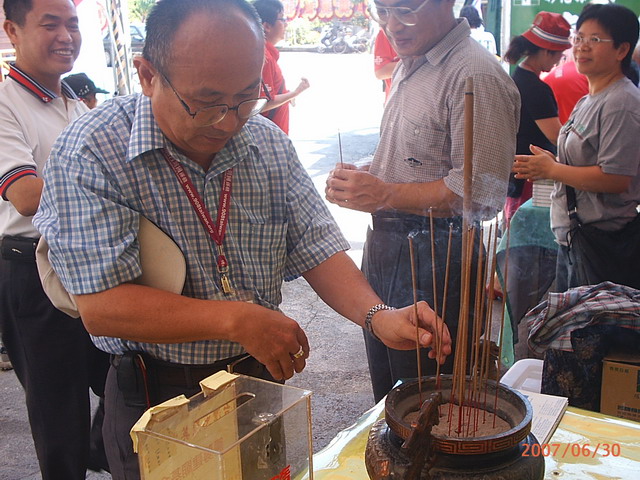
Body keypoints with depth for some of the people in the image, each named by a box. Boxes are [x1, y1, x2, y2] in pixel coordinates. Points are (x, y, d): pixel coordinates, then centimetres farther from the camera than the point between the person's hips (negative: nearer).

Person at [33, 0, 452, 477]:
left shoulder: (269, 142, -4)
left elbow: (315, 248, -4)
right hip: (156, 399, -4)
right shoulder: (91, 154, -21)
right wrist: (236, 320, -30)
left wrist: (377, 316, -22)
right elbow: (102, 305, -25)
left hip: (262, 379, 5)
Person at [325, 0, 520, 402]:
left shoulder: (476, 75, -17)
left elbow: (481, 194, -23)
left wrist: (384, 195, -21)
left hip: (436, 259, -9)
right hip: (385, 245, 9)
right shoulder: (408, 68, 13)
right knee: (386, 392, 22)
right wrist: (360, 180, 4)